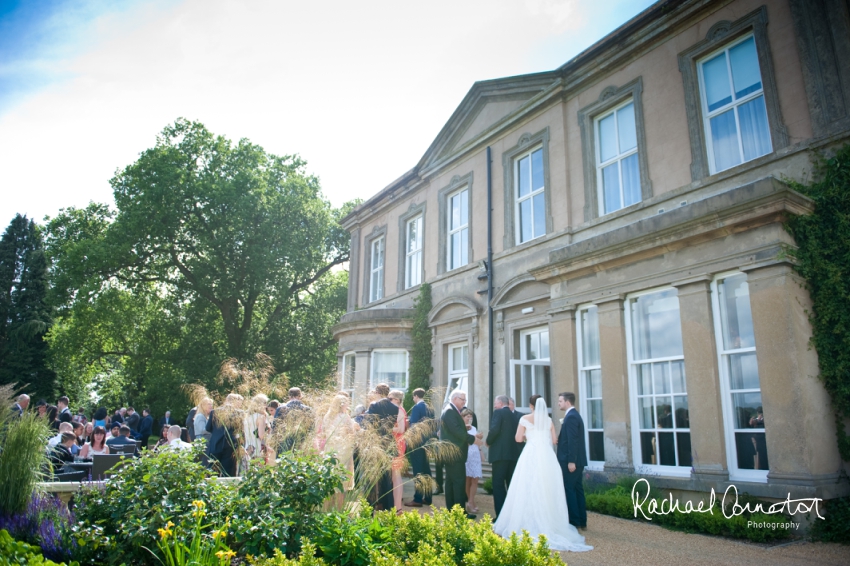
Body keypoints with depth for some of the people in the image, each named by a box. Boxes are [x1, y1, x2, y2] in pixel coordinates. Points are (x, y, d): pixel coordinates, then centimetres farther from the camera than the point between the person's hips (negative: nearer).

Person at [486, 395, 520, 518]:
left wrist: (488, 441, -2)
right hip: (513, 454, 8)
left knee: (498, 485, -5)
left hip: (500, 454, -8)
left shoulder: (498, 412, -4)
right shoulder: (513, 415, 18)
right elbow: (516, 434, 17)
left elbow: (494, 429, -19)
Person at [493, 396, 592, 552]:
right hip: (547, 457, 3)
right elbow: (554, 440, 11)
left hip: (531, 457, -3)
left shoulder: (525, 419, 0)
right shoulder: (549, 420, 10)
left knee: (529, 491, 1)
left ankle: (530, 526, 3)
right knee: (547, 491, 9)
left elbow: (518, 438, -1)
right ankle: (549, 525, 13)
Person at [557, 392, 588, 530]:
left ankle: (574, 522, 2)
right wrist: (558, 439, 11)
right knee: (577, 489, 12)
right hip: (576, 460, 10)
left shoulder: (571, 417, -16)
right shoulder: (574, 415, 16)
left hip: (570, 461, -10)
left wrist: (571, 461, -23)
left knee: (569, 490, -3)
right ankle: (582, 521, 17)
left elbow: (573, 441, -22)